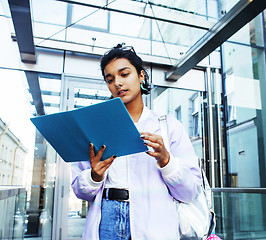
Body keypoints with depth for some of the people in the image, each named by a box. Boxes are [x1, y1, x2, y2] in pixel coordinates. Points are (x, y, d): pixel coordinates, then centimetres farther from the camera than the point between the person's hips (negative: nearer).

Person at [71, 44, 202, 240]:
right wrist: (94, 177, -10)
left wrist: (165, 160, -13)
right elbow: (80, 190, 10)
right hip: (105, 221, 2)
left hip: (152, 223, -1)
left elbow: (191, 191, 1)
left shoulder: (169, 125, 5)